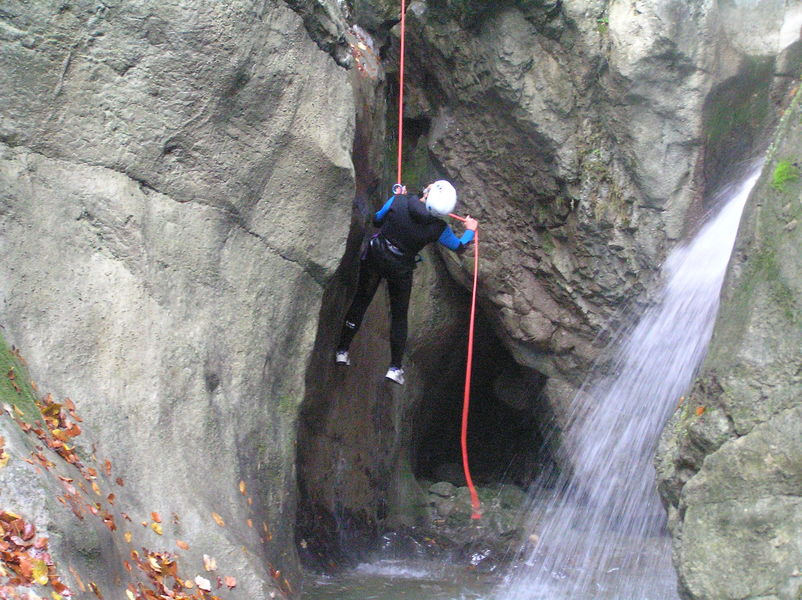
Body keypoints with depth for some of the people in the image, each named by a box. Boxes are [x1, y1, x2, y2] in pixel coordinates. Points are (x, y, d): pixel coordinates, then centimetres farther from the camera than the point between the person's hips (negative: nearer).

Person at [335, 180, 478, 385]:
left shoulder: (398, 201, -20)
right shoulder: (438, 228, -19)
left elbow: (377, 220, -1)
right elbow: (458, 246, 0)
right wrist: (470, 230, 21)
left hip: (374, 256, 1)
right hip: (401, 270, -1)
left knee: (361, 301, 18)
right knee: (399, 315, 16)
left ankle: (342, 351, 25)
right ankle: (395, 367, 18)